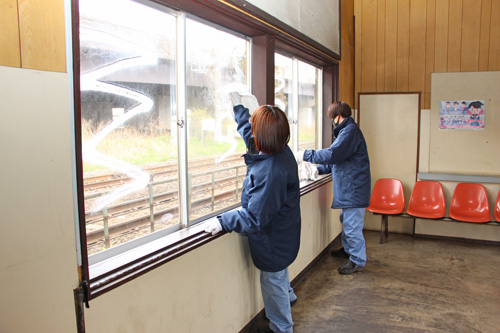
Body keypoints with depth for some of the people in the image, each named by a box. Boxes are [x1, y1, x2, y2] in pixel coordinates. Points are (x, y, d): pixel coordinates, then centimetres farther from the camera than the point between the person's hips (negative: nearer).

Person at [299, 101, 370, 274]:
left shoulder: (350, 131, -18)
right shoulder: (346, 130, 17)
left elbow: (333, 154, -28)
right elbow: (338, 159, 22)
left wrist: (307, 155, -18)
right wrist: (320, 169, 12)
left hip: (354, 188, -11)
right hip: (347, 187, 11)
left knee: (352, 225, -3)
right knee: (346, 220, 23)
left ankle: (358, 261, 9)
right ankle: (347, 249, 40)